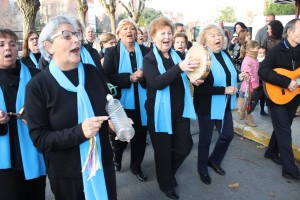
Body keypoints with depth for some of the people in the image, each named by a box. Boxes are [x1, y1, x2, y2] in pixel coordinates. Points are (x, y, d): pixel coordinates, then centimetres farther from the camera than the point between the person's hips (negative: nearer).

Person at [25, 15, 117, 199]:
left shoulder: (94, 73, -3)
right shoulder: (38, 86, -13)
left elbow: (110, 107, 10)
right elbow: (39, 138, -15)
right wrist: (79, 131, -28)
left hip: (103, 165, 4)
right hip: (66, 174, -3)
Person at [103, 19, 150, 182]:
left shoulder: (146, 51, 3)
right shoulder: (111, 52, -1)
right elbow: (107, 76, -12)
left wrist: (142, 77, -18)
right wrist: (130, 77, -21)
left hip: (141, 102, 2)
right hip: (121, 102, -1)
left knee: (140, 135, 9)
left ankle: (136, 166, 31)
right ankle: (117, 158, 45)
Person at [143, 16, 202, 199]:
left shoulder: (178, 55, 7)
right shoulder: (149, 59, -10)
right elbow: (156, 83, -27)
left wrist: (194, 79, -3)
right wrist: (179, 67, -39)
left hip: (180, 110, 6)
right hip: (161, 112, -5)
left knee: (185, 146, 14)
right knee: (163, 150, 9)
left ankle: (170, 173, 42)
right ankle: (166, 183, 34)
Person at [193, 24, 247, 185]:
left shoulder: (225, 55, 6)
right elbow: (201, 87, -28)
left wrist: (238, 77, 1)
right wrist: (225, 90, -25)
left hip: (224, 104, 7)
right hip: (207, 106, -7)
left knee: (228, 135, 16)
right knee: (205, 139, 8)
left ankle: (214, 161, 41)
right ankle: (202, 169, 31)